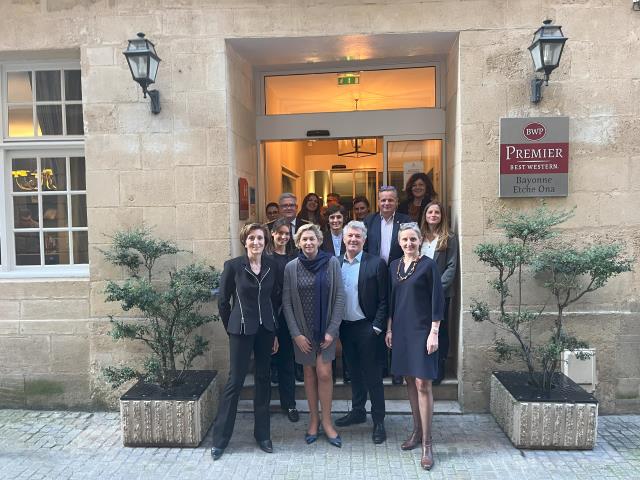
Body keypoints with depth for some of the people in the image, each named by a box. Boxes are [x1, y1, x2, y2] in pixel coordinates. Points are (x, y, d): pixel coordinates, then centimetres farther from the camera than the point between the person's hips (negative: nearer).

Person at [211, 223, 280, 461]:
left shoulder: (272, 266, 1)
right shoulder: (233, 265, -8)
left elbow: (275, 299, 9)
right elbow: (223, 301, -1)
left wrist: (275, 332, 8)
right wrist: (231, 328, 3)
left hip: (266, 330, 4)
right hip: (242, 331, -4)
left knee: (263, 380, 12)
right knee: (235, 381, 1)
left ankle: (262, 434, 27)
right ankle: (220, 439, 16)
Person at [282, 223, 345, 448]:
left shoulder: (332, 263, -6)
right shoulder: (291, 267, -4)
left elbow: (339, 298, -5)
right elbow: (286, 302, -2)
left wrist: (332, 330, -9)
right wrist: (296, 334, -7)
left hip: (326, 328, -1)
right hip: (303, 330, 1)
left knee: (324, 373, -4)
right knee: (309, 373, 11)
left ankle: (326, 420, 15)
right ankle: (313, 418, 27)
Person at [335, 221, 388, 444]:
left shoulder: (376, 264, -8)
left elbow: (383, 300, -8)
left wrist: (377, 327, -13)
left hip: (367, 327, -4)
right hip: (345, 326, 4)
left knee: (373, 375, 4)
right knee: (354, 373, 19)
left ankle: (378, 421, 17)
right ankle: (357, 411, 35)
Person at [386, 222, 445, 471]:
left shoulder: (428, 265, -7)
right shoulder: (394, 266, 8)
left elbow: (437, 300, -8)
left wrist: (434, 333, -13)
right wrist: (389, 328, 11)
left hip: (422, 330, -5)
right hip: (401, 329, 5)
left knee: (423, 383, -6)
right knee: (410, 381, 13)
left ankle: (427, 443, 5)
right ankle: (417, 430, 28)